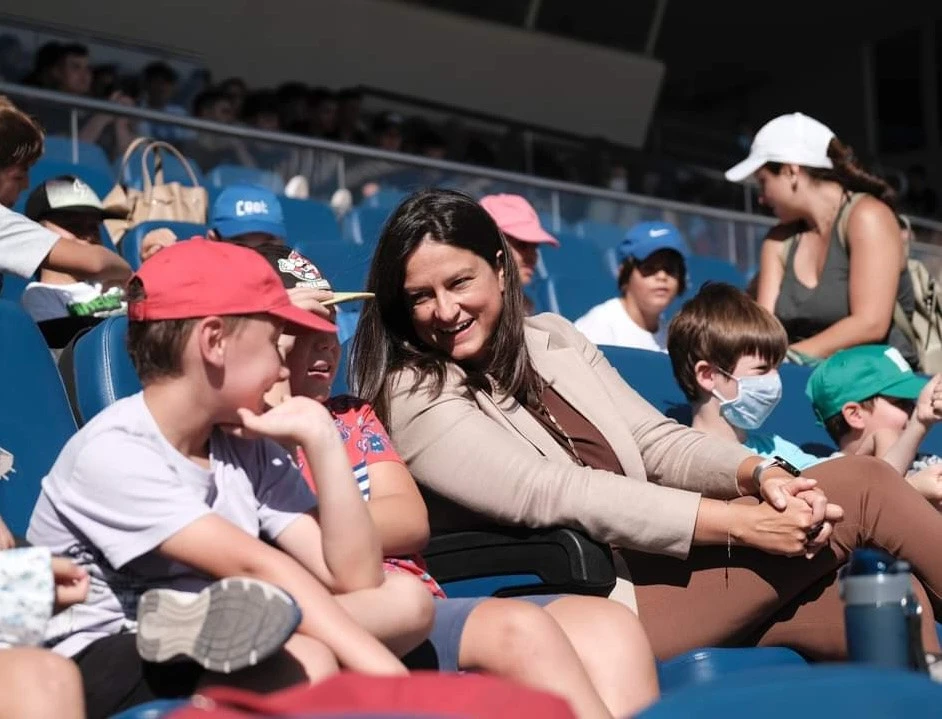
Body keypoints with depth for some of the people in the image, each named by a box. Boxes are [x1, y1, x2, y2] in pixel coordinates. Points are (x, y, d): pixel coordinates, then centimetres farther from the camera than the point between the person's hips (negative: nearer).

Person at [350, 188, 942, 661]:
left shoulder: (553, 337, 14)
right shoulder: (415, 400, -7)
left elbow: (656, 441, 10)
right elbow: (556, 496, -18)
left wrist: (758, 473, -12)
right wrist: (741, 522, -22)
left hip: (663, 563, 7)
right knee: (862, 487, -12)